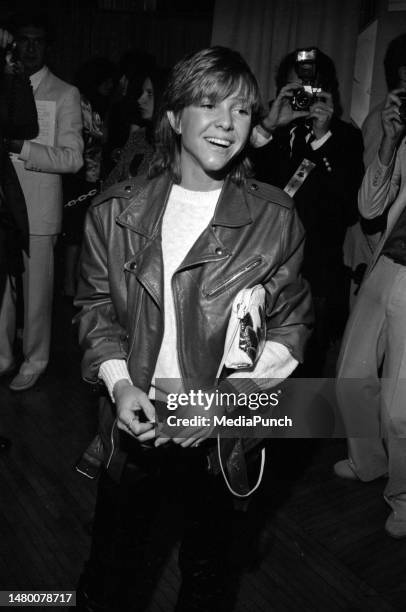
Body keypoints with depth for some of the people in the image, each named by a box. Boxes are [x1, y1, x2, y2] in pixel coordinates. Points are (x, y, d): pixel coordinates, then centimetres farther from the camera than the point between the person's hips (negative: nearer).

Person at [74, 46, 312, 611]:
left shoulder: (274, 218, -8)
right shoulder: (115, 212, -5)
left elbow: (290, 325, -4)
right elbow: (95, 305, 4)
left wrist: (225, 397, -15)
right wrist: (118, 381, -12)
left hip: (223, 430, 0)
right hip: (134, 421, 1)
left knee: (207, 566, 22)